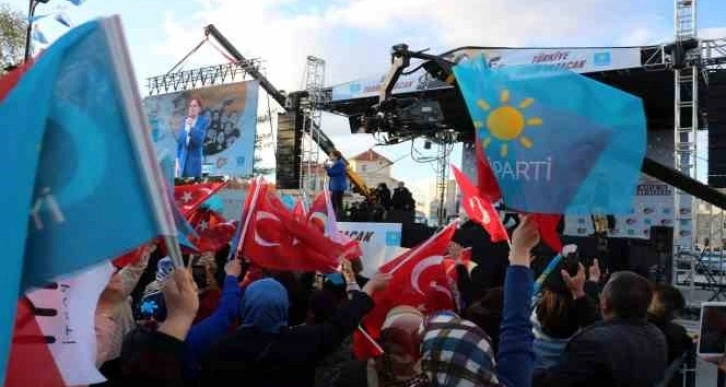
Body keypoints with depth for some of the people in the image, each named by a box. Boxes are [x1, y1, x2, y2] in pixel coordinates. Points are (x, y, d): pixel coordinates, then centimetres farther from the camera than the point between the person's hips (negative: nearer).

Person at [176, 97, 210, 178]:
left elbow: (199, 139, -13)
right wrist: (178, 158, 9)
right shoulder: (184, 121, 10)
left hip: (195, 159, -3)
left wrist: (191, 126, -25)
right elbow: (179, 140, 15)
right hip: (183, 159, 3)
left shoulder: (204, 121, -2)